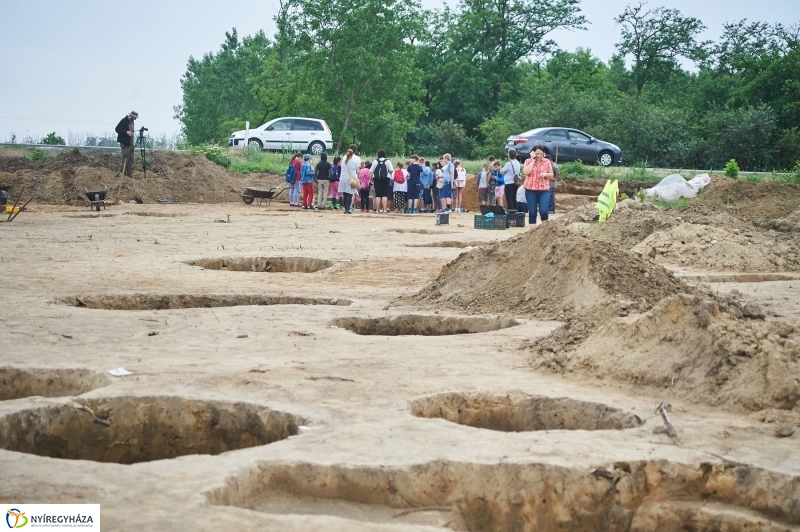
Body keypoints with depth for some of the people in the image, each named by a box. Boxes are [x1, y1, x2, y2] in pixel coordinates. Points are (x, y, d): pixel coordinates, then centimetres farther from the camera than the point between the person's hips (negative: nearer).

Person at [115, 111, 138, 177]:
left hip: (130, 144, 9)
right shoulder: (124, 121, -13)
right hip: (125, 144, -9)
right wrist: (126, 132, -23)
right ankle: (122, 172, -6)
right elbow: (117, 129, -16)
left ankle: (130, 174, 11)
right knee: (126, 159, -11)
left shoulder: (131, 122, 14)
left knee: (131, 159, 8)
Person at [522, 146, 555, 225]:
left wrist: (545, 174, -13)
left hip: (544, 190, 0)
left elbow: (551, 175, 9)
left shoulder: (547, 162, 5)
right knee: (532, 211, 2)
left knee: (543, 211, -11)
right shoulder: (528, 161, 2)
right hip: (530, 190, 0)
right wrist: (533, 160, -11)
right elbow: (526, 172, -15)